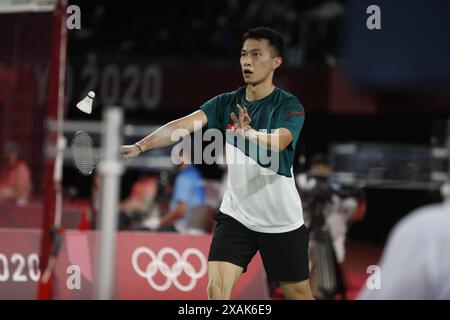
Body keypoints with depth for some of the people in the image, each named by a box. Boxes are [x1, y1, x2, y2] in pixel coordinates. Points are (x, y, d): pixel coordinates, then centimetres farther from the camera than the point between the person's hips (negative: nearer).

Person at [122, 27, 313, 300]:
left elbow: (277, 143, -33)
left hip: (281, 221, -3)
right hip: (236, 215, 3)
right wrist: (140, 146, -30)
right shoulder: (226, 103, -1)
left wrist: (249, 134, -54)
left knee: (298, 293, 7)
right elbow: (183, 125, -15)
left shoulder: (290, 106, -13)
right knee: (216, 287, -11)